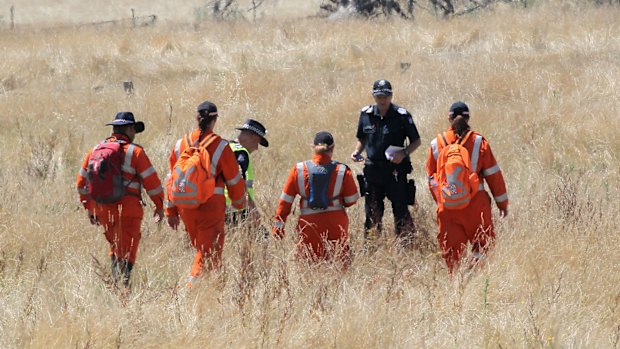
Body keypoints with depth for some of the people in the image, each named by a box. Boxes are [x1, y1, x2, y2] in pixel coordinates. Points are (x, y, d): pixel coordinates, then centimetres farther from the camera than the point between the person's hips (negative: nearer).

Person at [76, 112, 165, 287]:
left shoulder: (95, 150, 10)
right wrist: (159, 205, 7)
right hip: (127, 210, -5)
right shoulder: (134, 151, -7)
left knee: (115, 248, 22)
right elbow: (151, 181, -6)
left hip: (102, 210, 5)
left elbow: (82, 182, 15)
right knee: (127, 253, -4)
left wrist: (89, 208, 24)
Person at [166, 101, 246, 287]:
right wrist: (238, 203, 17)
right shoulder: (220, 147, -8)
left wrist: (171, 211, 15)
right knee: (208, 253, -1)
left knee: (201, 249, 20)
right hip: (212, 205, -4)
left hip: (186, 207, 4)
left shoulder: (181, 144, 4)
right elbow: (234, 180, -1)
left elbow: (172, 179, 8)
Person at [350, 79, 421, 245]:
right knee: (372, 212, 10)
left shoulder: (402, 115, -7)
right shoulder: (366, 114, 4)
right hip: (373, 168, 4)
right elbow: (362, 139, 18)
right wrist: (357, 151, -2)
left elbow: (416, 141, 1)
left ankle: (407, 243, 0)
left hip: (396, 170, -4)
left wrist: (404, 153, -16)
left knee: (401, 209, -5)